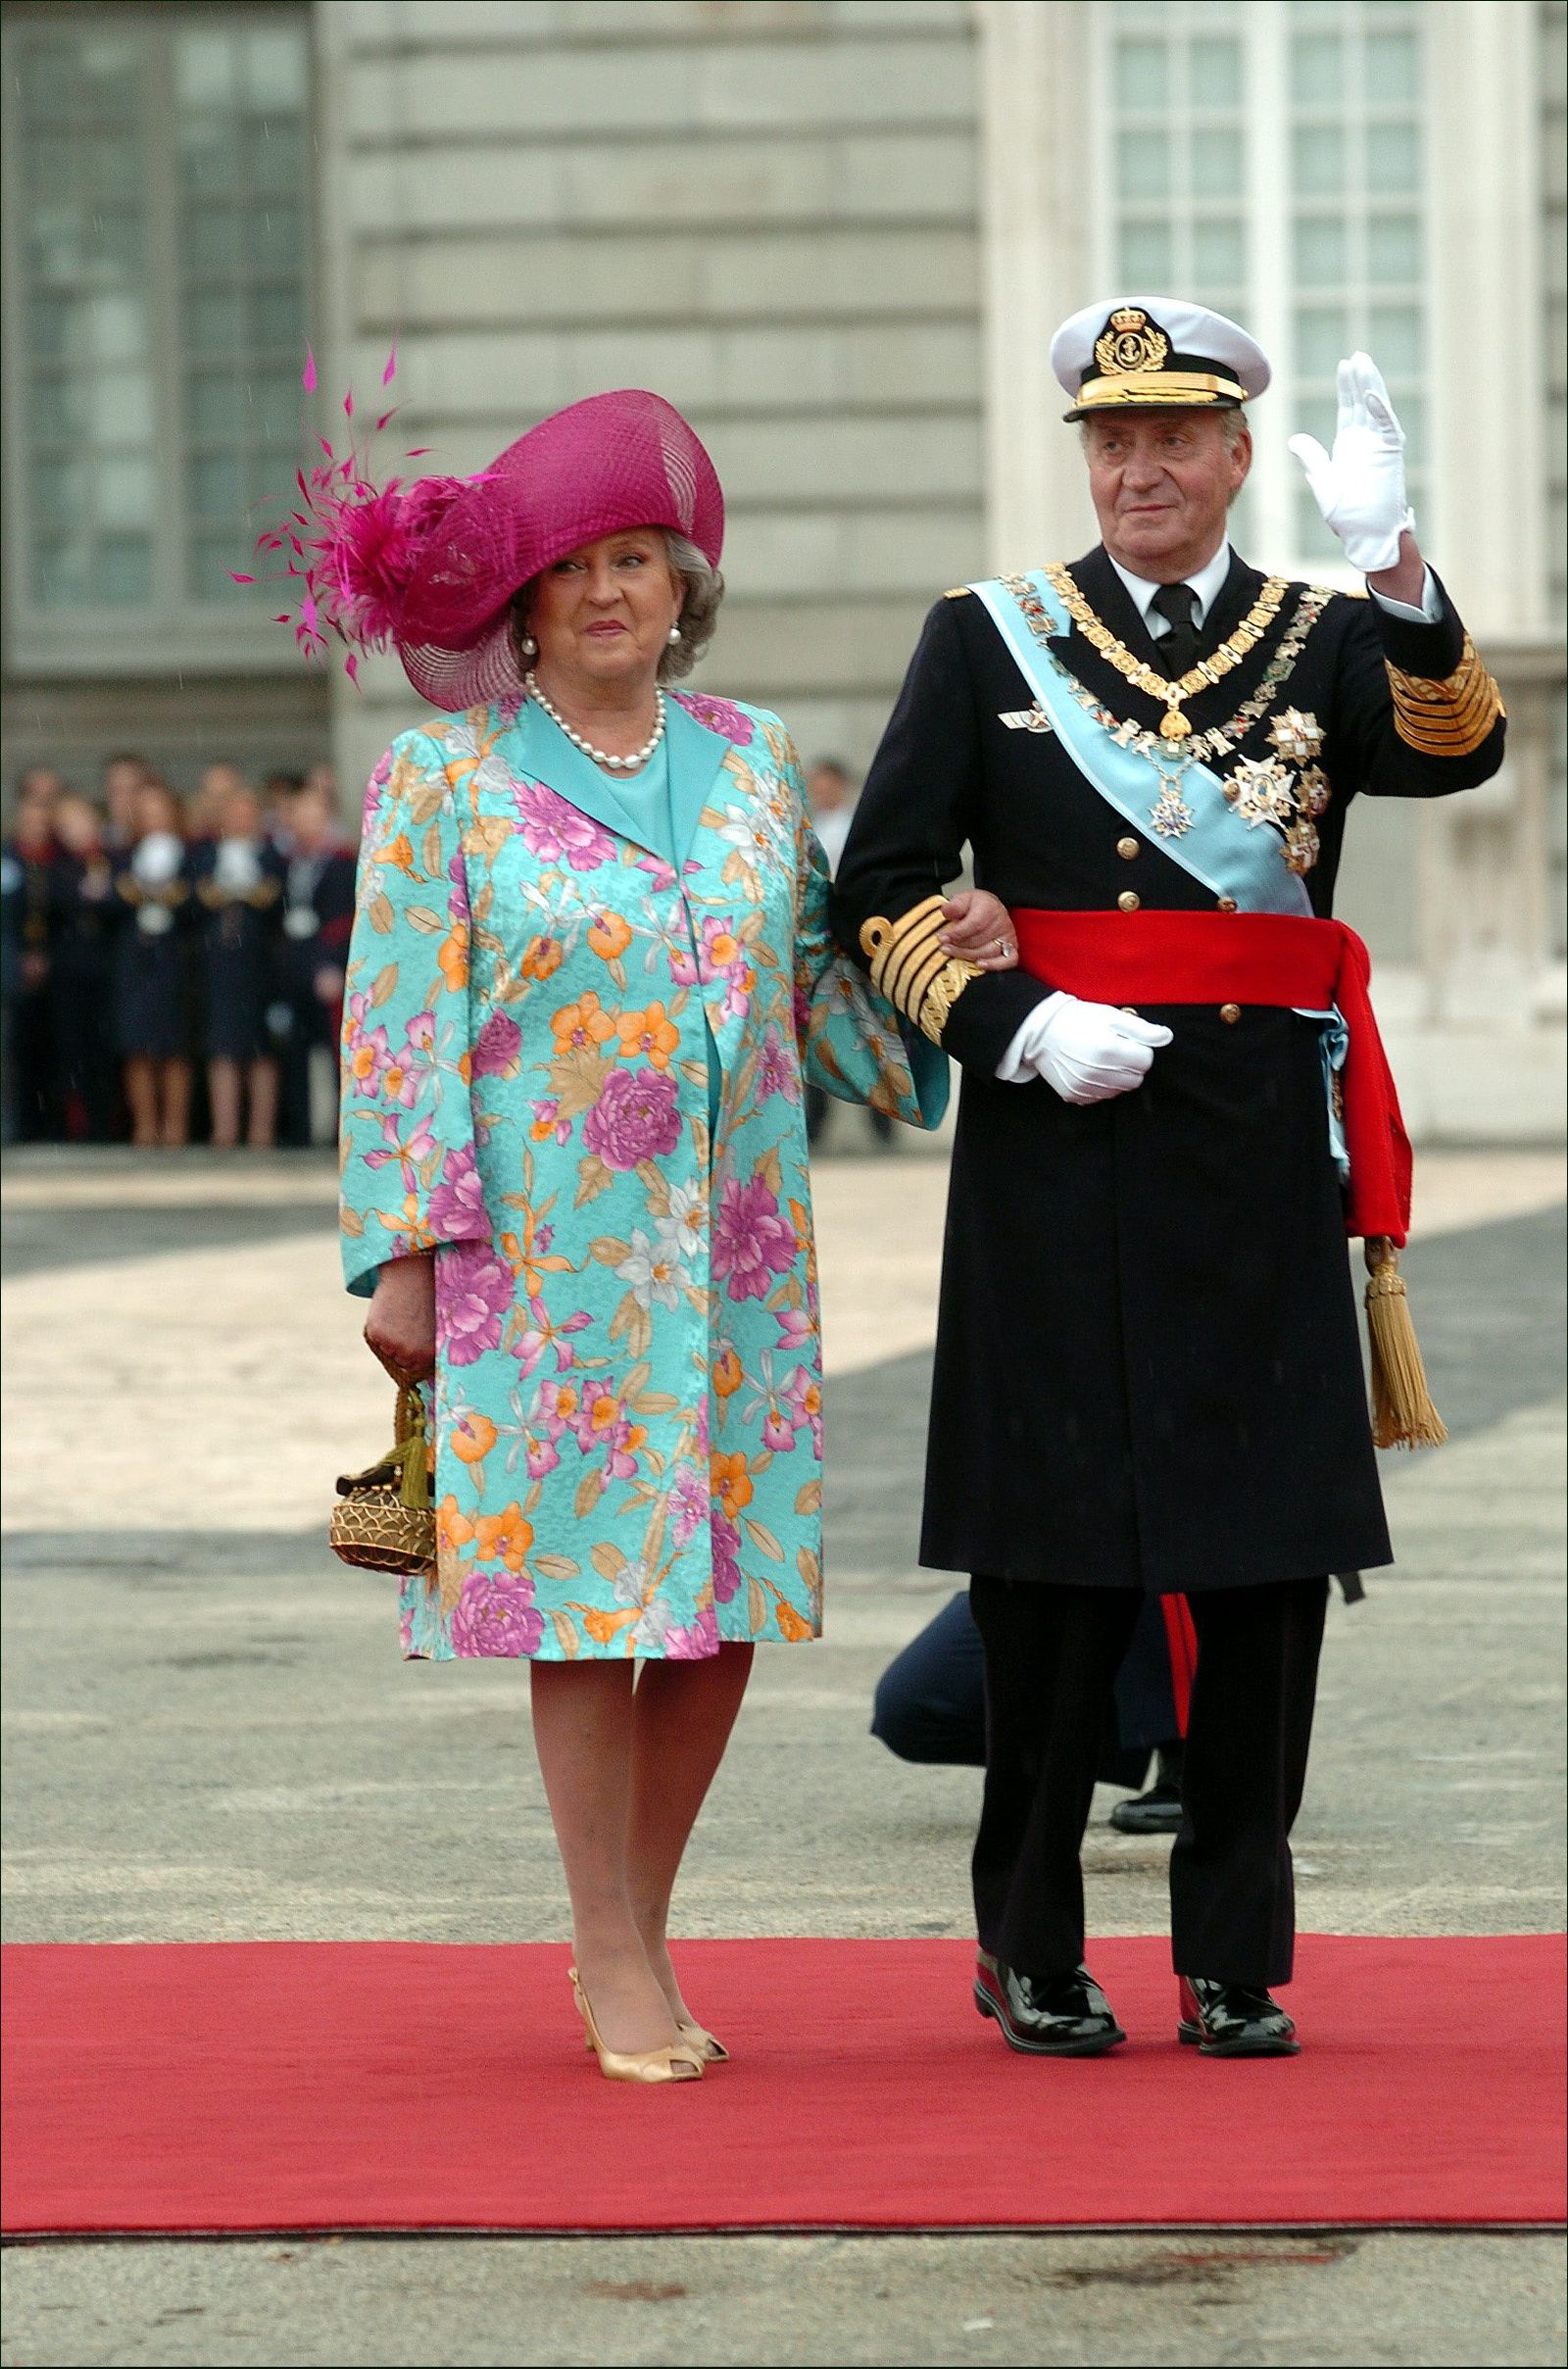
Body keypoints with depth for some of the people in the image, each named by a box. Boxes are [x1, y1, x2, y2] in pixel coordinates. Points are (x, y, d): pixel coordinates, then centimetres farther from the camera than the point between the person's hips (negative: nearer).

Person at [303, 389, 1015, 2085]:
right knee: (588, 1586, -3)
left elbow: (811, 979, 16)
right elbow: (401, 1032, -3)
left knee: (728, 1594, 3)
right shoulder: (445, 778, 0)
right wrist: (403, 1255, -8)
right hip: (549, 1245, -4)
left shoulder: (749, 759, 12)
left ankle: (638, 1927, 18)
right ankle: (614, 1961, 7)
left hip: (734, 1245, 4)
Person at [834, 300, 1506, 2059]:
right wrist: (1020, 1028, -11)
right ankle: (1031, 1948, 14)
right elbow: (880, 889, 4)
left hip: (1263, 1143, 1)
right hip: (1058, 1154, -1)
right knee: (1054, 1548, 2)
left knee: (1268, 1553, 1)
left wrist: (1394, 565, -31)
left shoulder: (1329, 641, 8)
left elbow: (1456, 747, -14)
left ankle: (1236, 1959, 10)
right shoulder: (986, 641, 7)